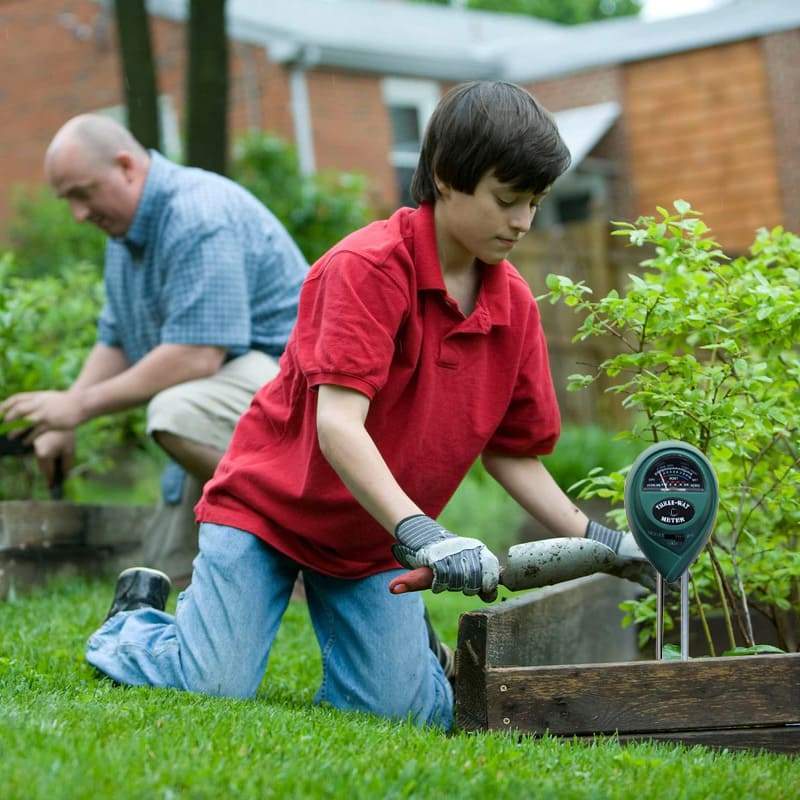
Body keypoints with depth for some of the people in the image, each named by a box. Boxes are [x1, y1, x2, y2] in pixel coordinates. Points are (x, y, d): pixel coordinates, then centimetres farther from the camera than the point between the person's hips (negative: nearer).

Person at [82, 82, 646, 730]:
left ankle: (405, 625, 23)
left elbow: (512, 452, 5)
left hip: (376, 540, 5)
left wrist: (591, 538, -8)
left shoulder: (514, 305, -2)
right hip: (267, 505, -5)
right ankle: (136, 622, 17)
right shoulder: (368, 265, -22)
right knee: (216, 689, -15)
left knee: (408, 711, -10)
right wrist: (418, 533, -41)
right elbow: (337, 424, -31)